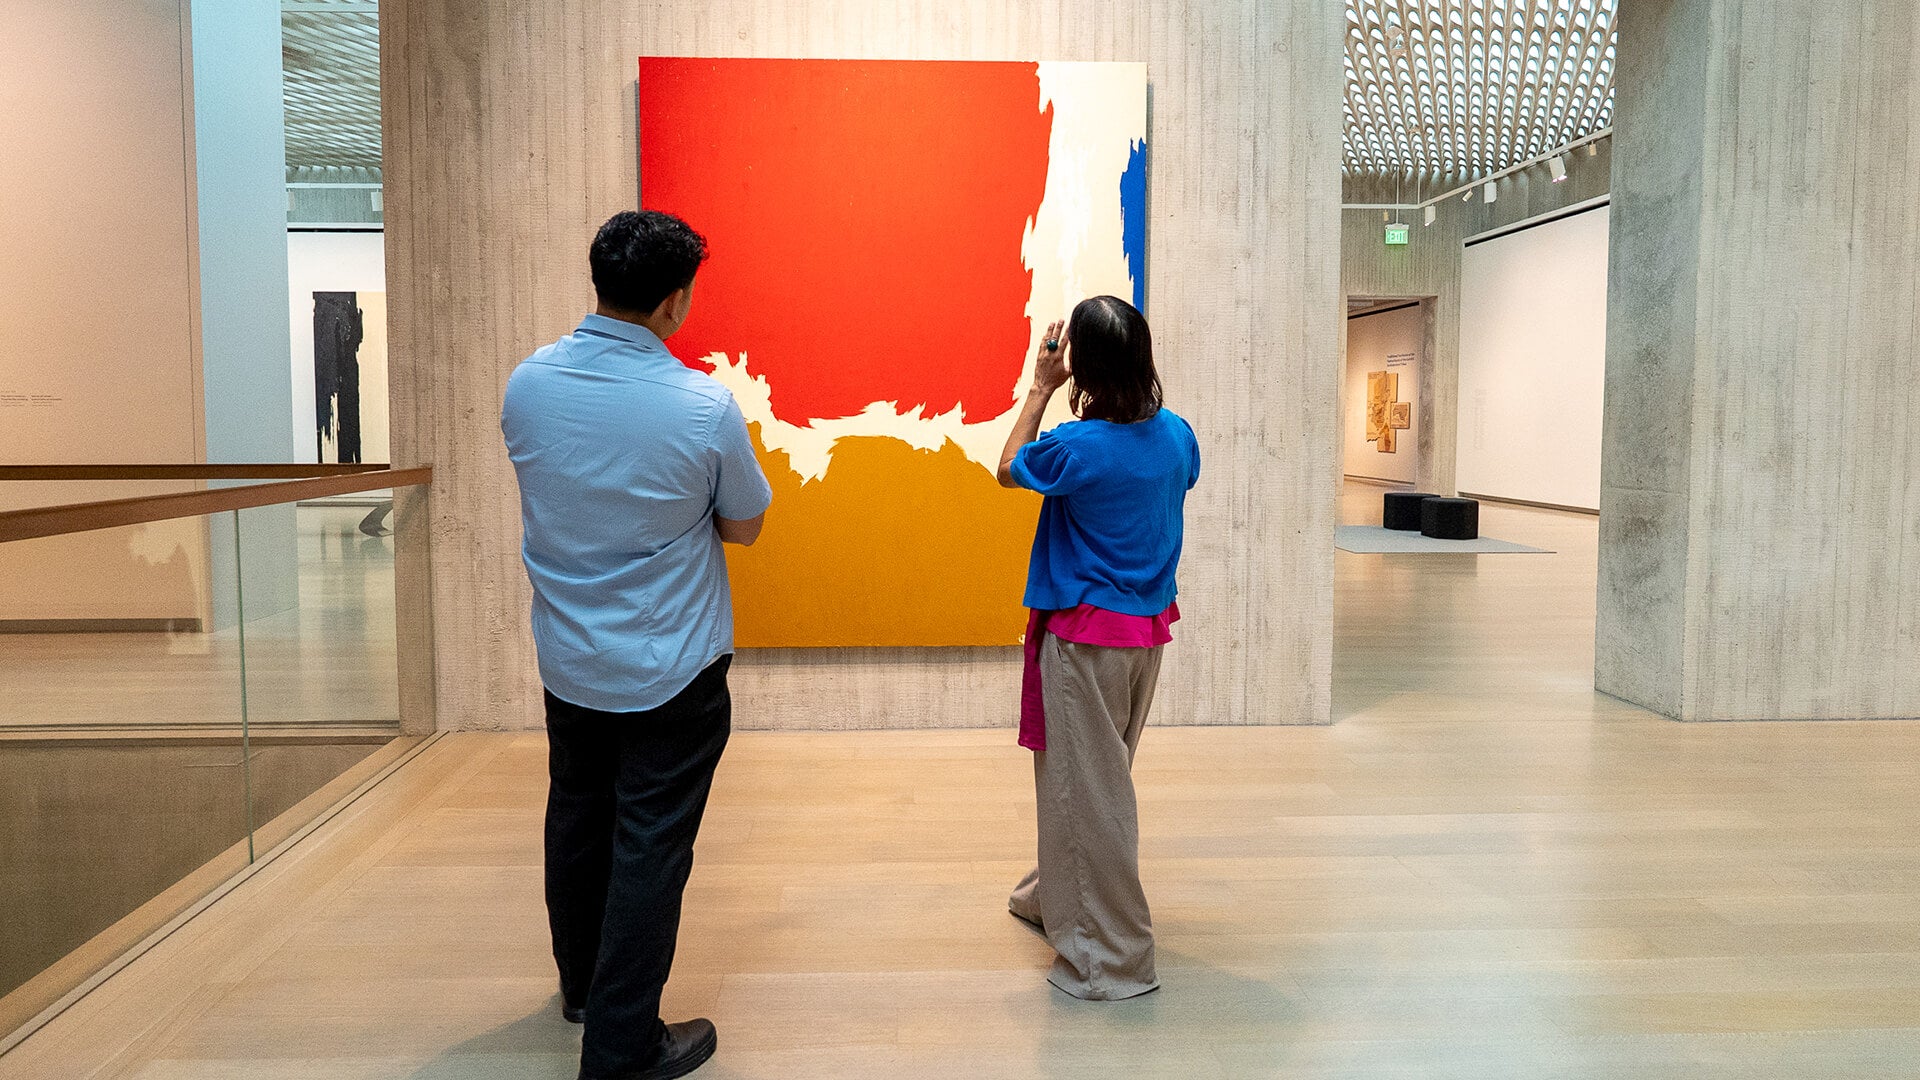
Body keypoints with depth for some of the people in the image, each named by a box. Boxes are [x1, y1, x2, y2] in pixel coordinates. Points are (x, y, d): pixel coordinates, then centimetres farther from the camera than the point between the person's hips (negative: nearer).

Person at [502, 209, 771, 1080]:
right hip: (669, 672, -5)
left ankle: (581, 986, 43)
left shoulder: (527, 383, -6)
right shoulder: (703, 405, -21)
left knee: (577, 822, 22)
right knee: (649, 848, 6)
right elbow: (744, 525, -6)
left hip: (566, 661, 5)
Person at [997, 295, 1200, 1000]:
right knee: (1100, 775, 22)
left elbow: (1008, 469, -2)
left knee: (1088, 787, 3)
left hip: (1086, 637, -7)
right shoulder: (1177, 436, -3)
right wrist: (1104, 393, 15)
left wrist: (1041, 387, 5)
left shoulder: (1077, 447, -22)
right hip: (1150, 631, 8)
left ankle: (1110, 957, 12)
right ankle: (1056, 893, 43)